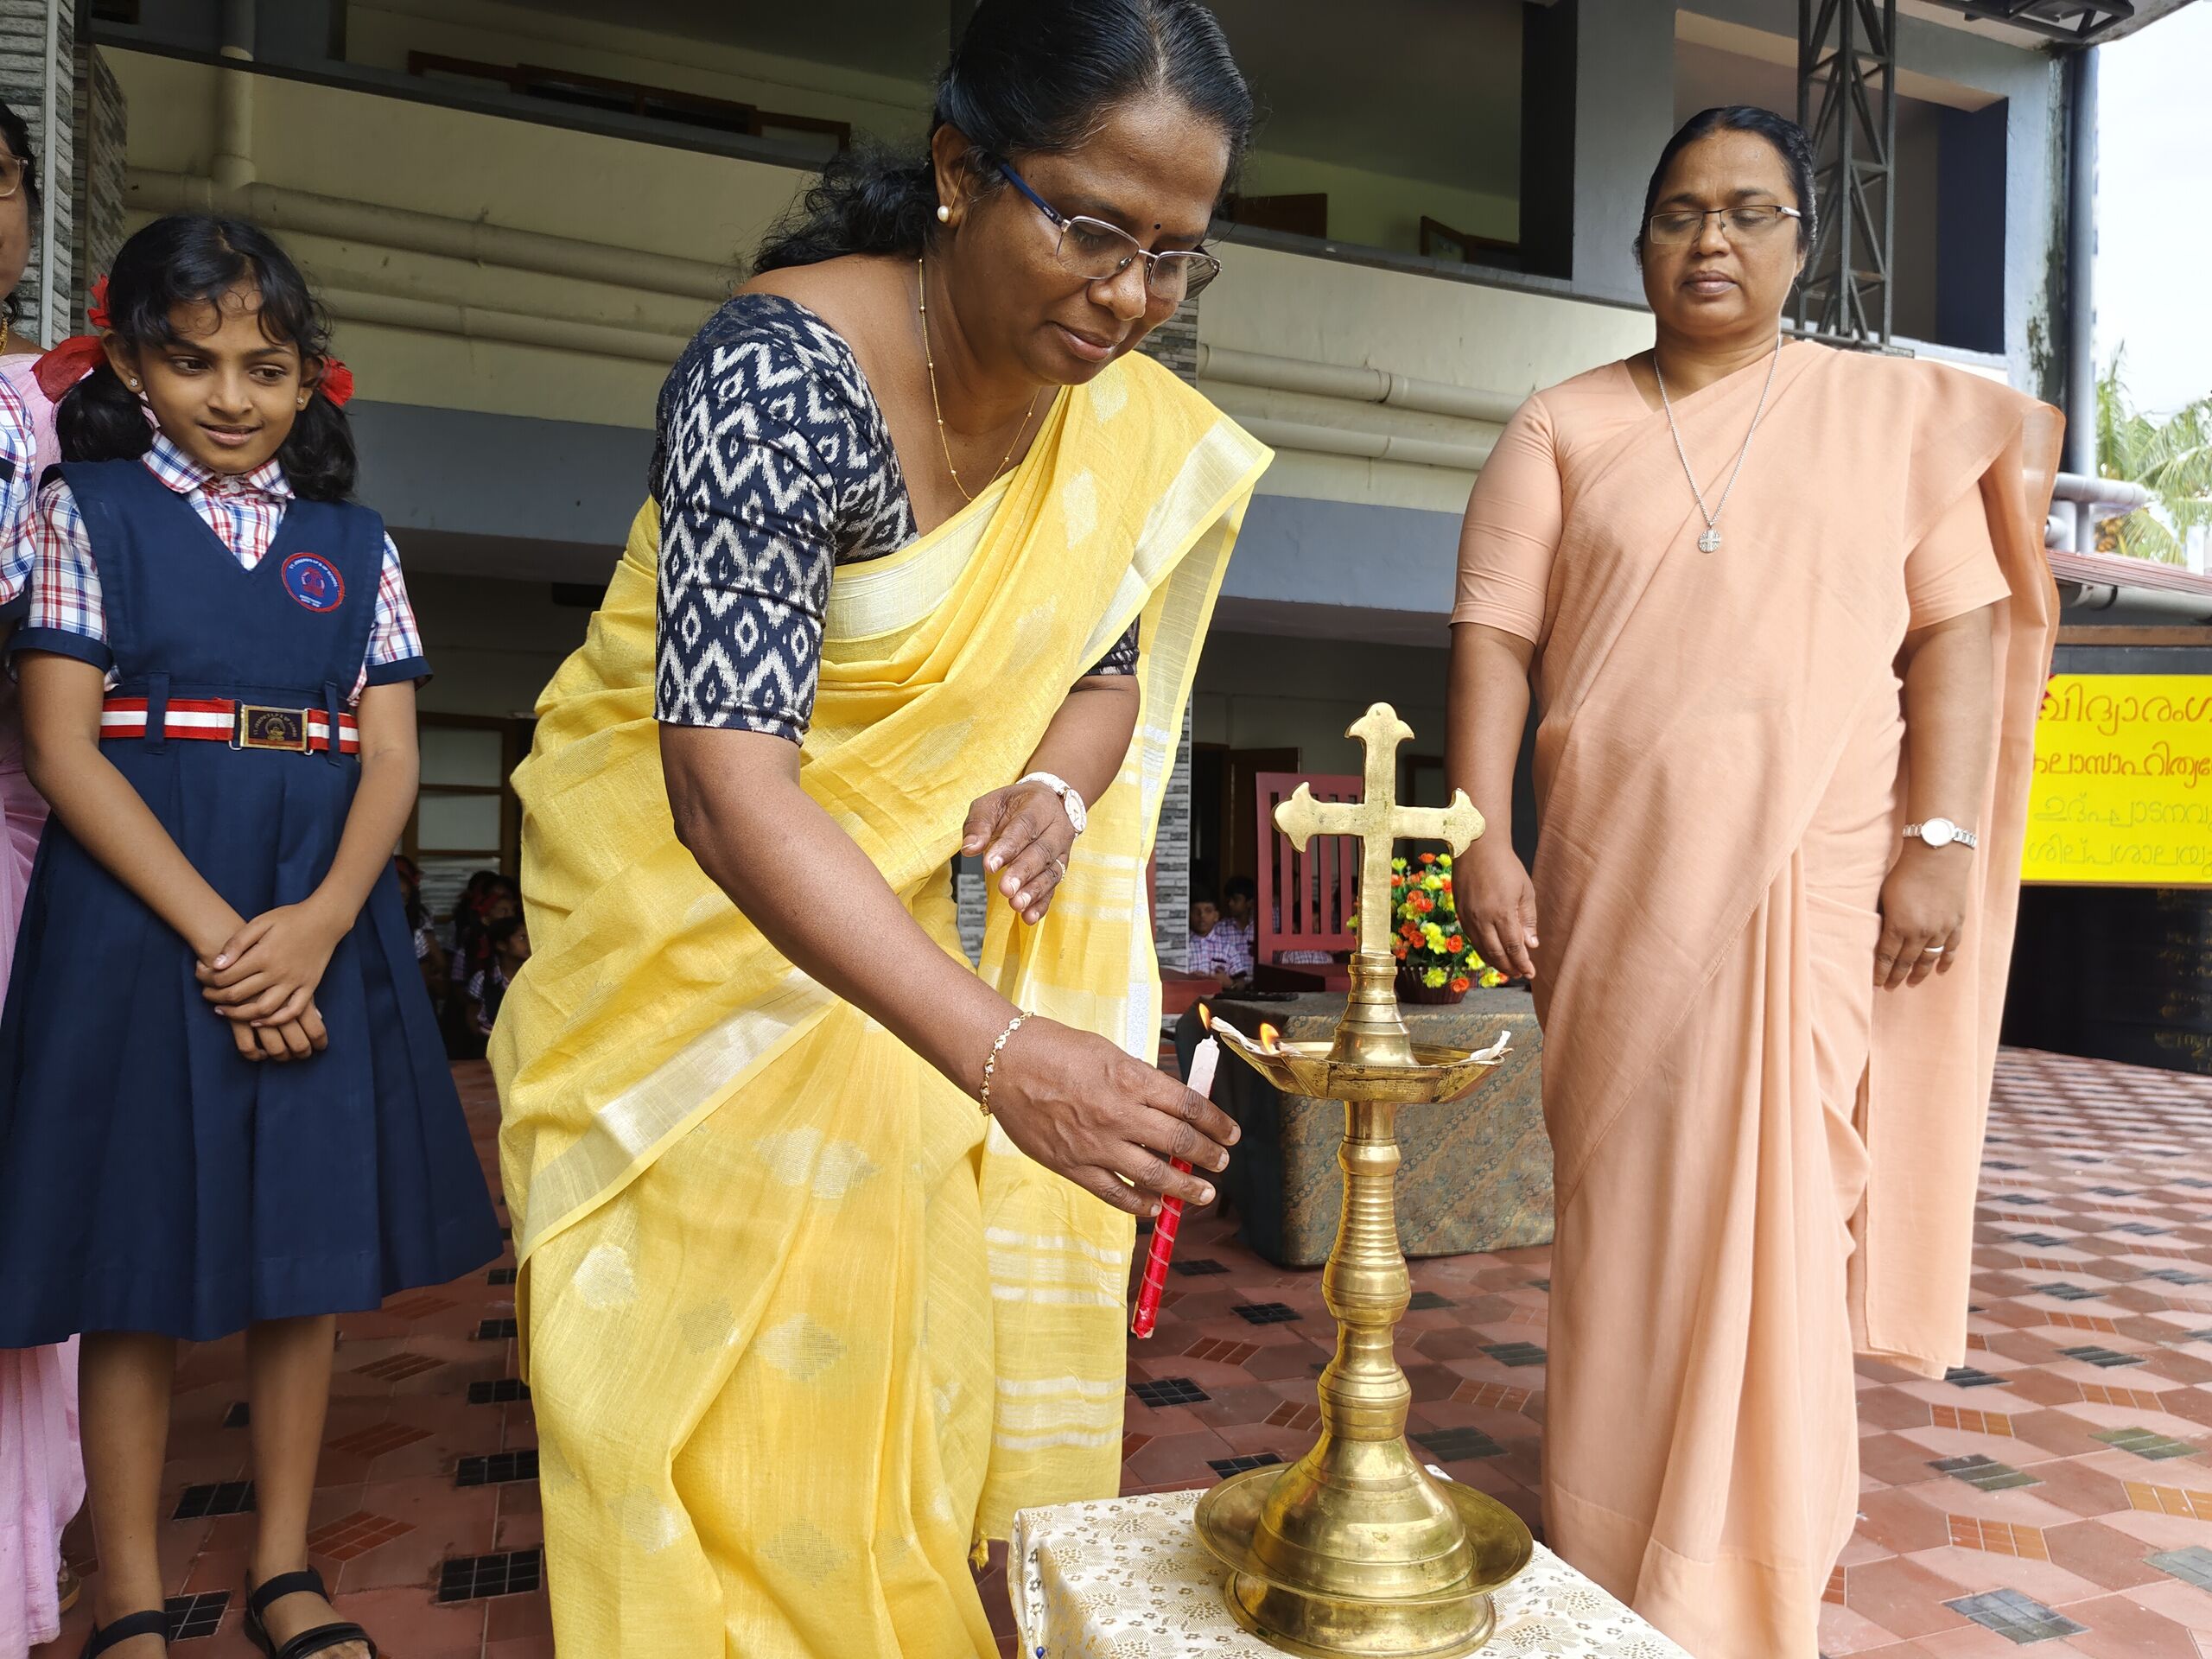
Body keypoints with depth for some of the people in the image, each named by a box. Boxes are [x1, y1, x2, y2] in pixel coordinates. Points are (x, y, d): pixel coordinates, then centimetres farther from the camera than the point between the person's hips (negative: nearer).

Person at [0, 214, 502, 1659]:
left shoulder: (355, 546, 10)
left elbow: (391, 759, 3)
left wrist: (318, 923, -14)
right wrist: (216, 933, -16)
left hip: (318, 930, 3)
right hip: (137, 924, -2)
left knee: (309, 1250, 9)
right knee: (136, 1271, 6)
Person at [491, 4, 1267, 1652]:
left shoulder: (1128, 423, -8)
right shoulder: (781, 374, -28)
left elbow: (1104, 664, 5)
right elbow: (727, 785, -36)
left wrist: (1050, 795, -19)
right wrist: (1000, 1053, -43)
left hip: (922, 906, 5)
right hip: (702, 900, -4)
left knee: (927, 1345, 11)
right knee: (737, 1381, 1)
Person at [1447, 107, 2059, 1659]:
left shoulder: (1901, 413, 10)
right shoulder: (1564, 429, 9)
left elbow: (1961, 628, 6)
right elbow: (1496, 636, 2)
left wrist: (1941, 840, -5)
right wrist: (1486, 838, -8)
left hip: (1818, 878, 0)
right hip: (1616, 878, 1)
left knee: (1777, 1211, 2)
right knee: (1623, 1209, 7)